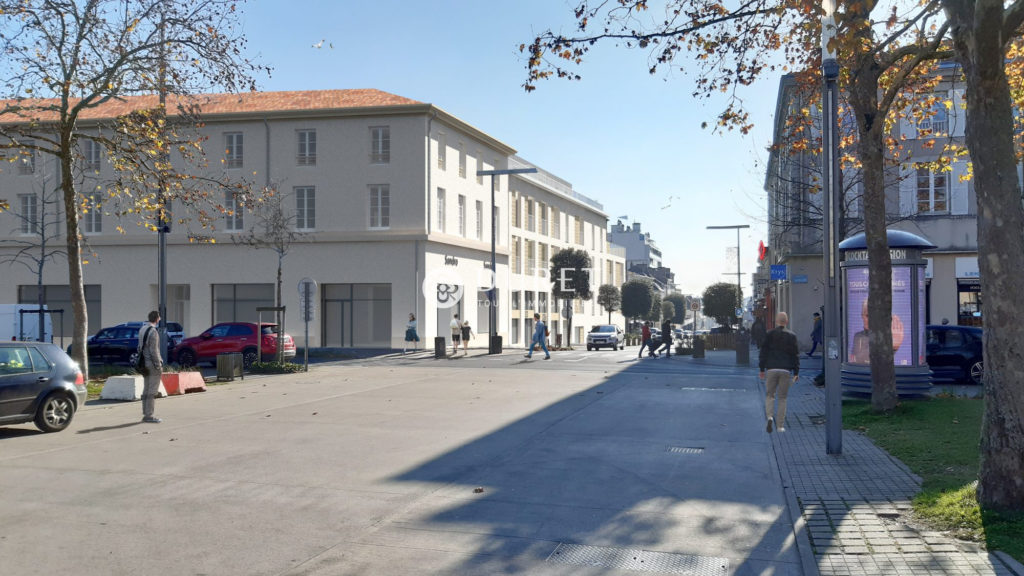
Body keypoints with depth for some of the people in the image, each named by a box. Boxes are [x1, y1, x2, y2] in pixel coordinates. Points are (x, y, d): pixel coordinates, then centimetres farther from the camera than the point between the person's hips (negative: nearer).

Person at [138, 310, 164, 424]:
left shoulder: (142, 329, 10)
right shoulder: (153, 332, -18)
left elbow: (141, 346, 14)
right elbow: (153, 350, -20)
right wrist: (159, 366, -15)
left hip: (145, 363, 9)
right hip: (153, 363, -9)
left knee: (146, 389, 13)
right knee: (152, 391, -6)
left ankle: (145, 414, 17)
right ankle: (149, 415, -5)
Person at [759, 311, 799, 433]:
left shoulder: (769, 334, 1)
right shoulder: (791, 336, 3)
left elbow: (764, 351, 1)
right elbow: (795, 354, 3)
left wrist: (761, 369, 7)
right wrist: (796, 372, 7)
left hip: (771, 369, -1)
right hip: (785, 370, 1)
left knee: (769, 395, 9)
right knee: (782, 398, 8)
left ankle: (770, 417, -16)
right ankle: (781, 425, 8)